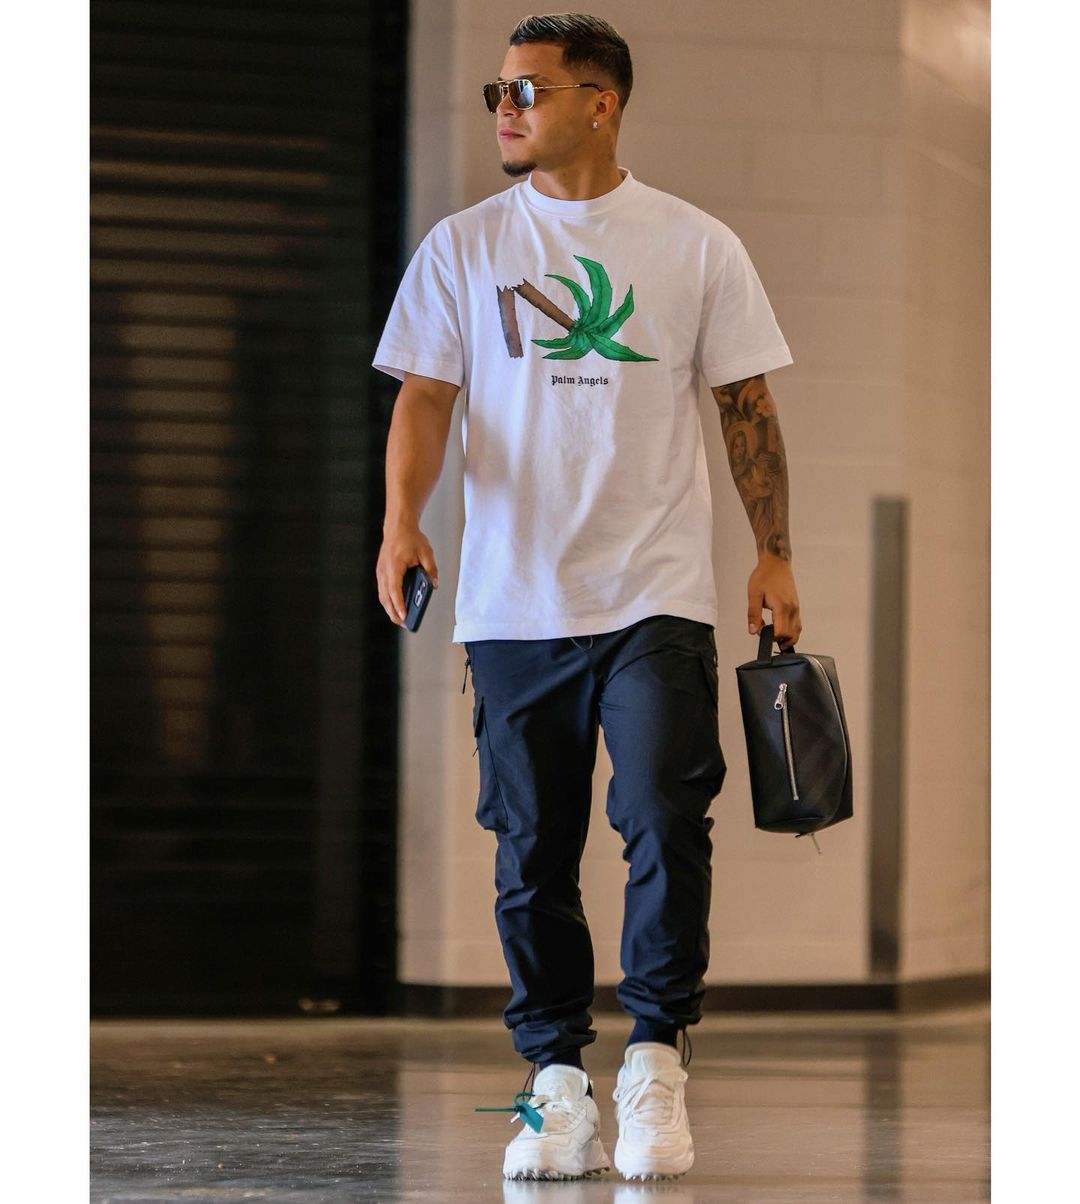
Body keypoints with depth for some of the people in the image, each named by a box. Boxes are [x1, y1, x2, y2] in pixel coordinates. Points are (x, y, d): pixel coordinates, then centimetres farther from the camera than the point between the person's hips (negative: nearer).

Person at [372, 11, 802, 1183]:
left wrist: (772, 554, 5)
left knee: (665, 818, -14)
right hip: (513, 601, 2)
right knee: (532, 853, 4)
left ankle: (656, 1055, 2)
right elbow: (425, 394, 3)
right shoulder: (462, 247, 7)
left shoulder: (697, 247, 5)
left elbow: (748, 405, 9)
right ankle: (559, 1083, 14)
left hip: (657, 597, -2)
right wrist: (402, 518, -14)